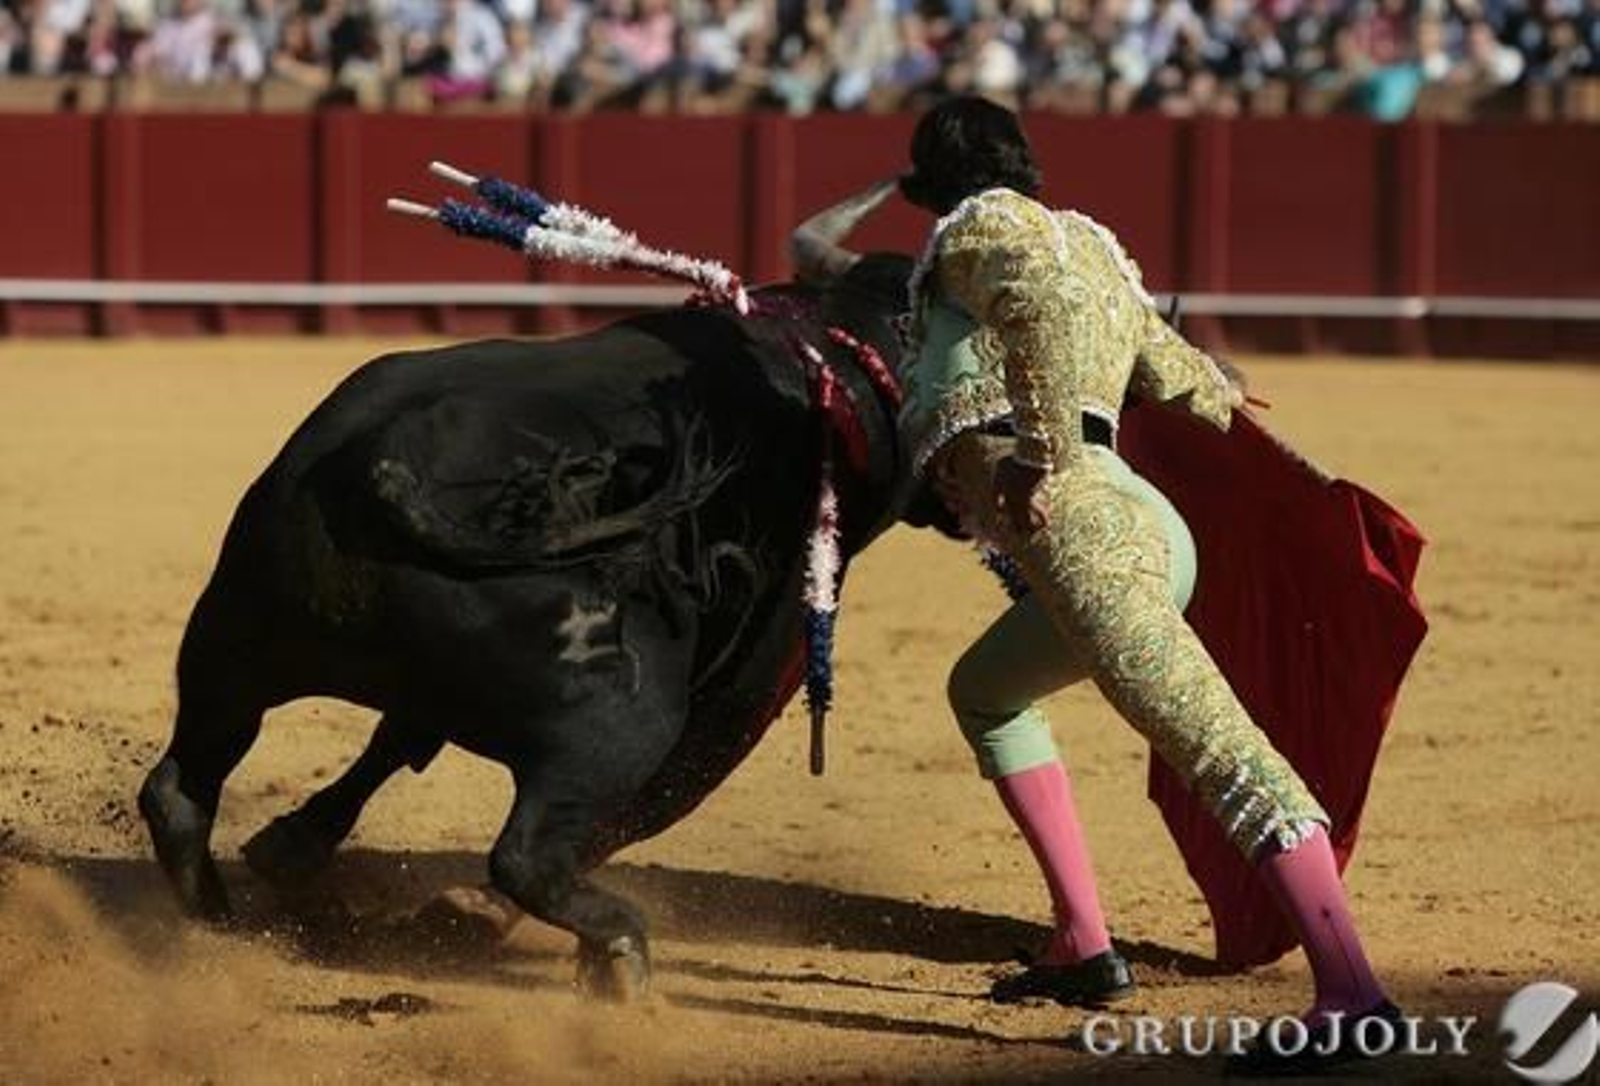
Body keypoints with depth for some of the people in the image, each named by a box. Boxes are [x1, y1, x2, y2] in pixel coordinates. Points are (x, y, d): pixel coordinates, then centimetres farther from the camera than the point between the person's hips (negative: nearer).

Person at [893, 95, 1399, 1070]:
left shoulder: (980, 229, 4)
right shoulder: (1090, 242, 27)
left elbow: (1044, 303, -19)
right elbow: (1174, 373, 39)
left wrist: (1041, 458, -19)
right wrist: (1217, 388, 61)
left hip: (1074, 516, -10)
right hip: (1145, 533, 10)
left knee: (1209, 741, -23)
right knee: (984, 691, 31)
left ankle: (1354, 995, -38)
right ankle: (1085, 948, 24)